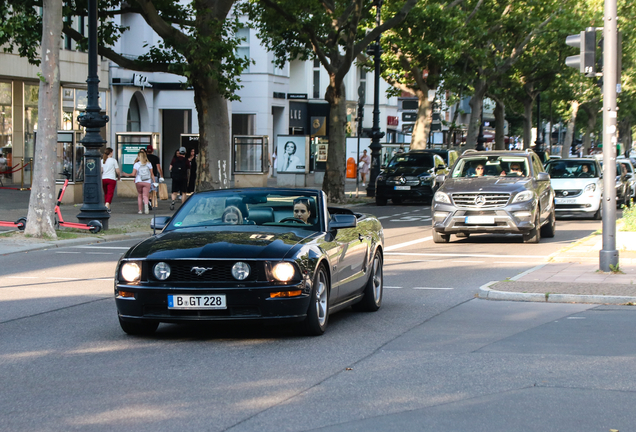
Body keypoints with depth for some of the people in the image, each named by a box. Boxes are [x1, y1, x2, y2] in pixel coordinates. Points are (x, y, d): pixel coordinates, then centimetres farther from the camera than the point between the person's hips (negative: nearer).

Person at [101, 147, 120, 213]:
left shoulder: (102, 161, 8)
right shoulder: (113, 160, -3)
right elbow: (118, 171, -3)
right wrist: (119, 176, 15)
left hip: (103, 179, 4)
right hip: (111, 179, -4)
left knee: (106, 193, 16)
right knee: (110, 193, -8)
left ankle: (108, 208, 22)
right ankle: (107, 206, -28)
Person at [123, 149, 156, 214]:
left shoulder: (136, 164, -3)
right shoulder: (149, 164, 3)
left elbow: (133, 174, -6)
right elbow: (152, 174, 6)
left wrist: (127, 175, 10)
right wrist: (154, 181, 14)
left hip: (139, 182, 0)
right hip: (147, 182, 0)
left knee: (139, 196, 14)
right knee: (145, 196, -3)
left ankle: (140, 210, 15)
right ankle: (146, 204, -35)